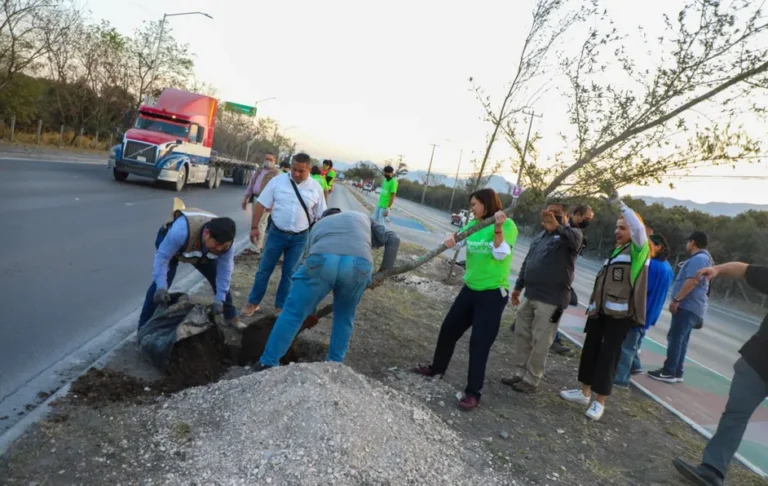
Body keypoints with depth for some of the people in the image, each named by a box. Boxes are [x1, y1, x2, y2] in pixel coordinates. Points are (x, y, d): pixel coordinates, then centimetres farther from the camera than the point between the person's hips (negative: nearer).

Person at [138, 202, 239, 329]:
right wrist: (161, 287, -47)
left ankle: (231, 316, 20)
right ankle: (144, 326, -8)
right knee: (163, 280, -20)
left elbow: (225, 270, -24)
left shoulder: (224, 241, -33)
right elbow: (162, 256, -39)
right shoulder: (181, 231, -49)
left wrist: (219, 299, -28)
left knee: (220, 279, 0)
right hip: (169, 241, -4)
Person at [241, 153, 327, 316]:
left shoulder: (315, 187, -3)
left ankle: (281, 306, 26)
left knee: (289, 273, 11)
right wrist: (254, 227, -5)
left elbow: (321, 215, 4)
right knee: (264, 269, 7)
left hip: (299, 238, 1)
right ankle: (253, 302, 23)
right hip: (277, 233, 0)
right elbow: (261, 204, -2)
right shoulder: (278, 180, -6)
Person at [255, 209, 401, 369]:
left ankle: (268, 363, 20)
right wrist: (384, 272, 31)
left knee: (293, 312, 13)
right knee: (344, 316, 25)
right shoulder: (362, 218, 42)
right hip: (359, 264, 0)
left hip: (322, 261, 0)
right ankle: (334, 363, 30)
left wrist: (310, 310, 48)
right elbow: (392, 239, 27)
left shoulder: (318, 226, 43)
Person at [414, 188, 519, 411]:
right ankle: (437, 367, 38)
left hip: (493, 293, -7)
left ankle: (473, 393, 8)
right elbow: (457, 237, 1)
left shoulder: (507, 225, -12)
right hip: (470, 288, 7)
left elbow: (501, 254, -21)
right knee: (448, 329, 16)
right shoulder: (474, 224, 7)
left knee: (480, 342, -3)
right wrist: (450, 240, -22)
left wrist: (498, 228, -35)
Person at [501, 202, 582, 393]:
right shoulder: (540, 237, 17)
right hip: (530, 295, 8)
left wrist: (558, 227, -53)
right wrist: (518, 286, 22)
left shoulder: (571, 233, -6)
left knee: (540, 342, -2)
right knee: (521, 334, 13)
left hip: (551, 299, -8)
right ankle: (520, 373, 26)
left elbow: (574, 238, -32)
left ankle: (532, 380, 10)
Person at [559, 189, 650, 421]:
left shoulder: (638, 250, -6)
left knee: (608, 355, -4)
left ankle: (600, 401, 5)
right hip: (601, 310, 8)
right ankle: (585, 392, 24)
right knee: (590, 349, 12)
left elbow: (639, 228, -28)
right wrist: (593, 305, 18)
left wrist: (619, 204, -28)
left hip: (620, 314, -8)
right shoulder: (615, 250, 17)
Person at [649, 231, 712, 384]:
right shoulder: (702, 258, 21)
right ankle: (676, 373, 15)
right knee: (681, 340, 12)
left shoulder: (699, 258, -15)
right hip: (690, 306, 11)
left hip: (687, 306, -11)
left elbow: (692, 281, -25)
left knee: (675, 338, -8)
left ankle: (668, 372, -5)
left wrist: (676, 299, -24)